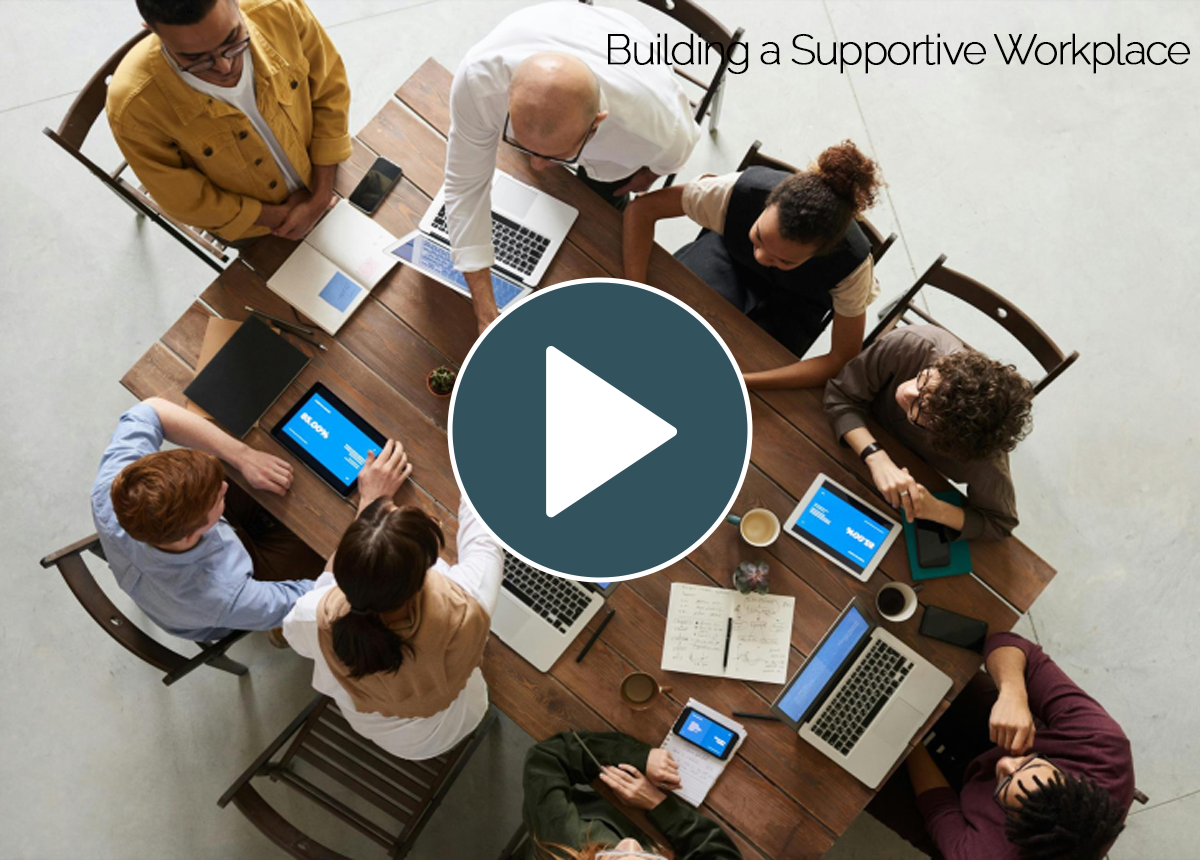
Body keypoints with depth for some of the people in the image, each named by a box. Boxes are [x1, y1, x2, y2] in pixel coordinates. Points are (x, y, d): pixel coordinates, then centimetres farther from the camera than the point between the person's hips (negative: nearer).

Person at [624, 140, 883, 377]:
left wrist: (741, 382, -41)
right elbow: (642, 208, -29)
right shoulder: (740, 190, -39)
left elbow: (843, 359, -28)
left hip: (796, 303, -1)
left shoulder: (851, 263, -39)